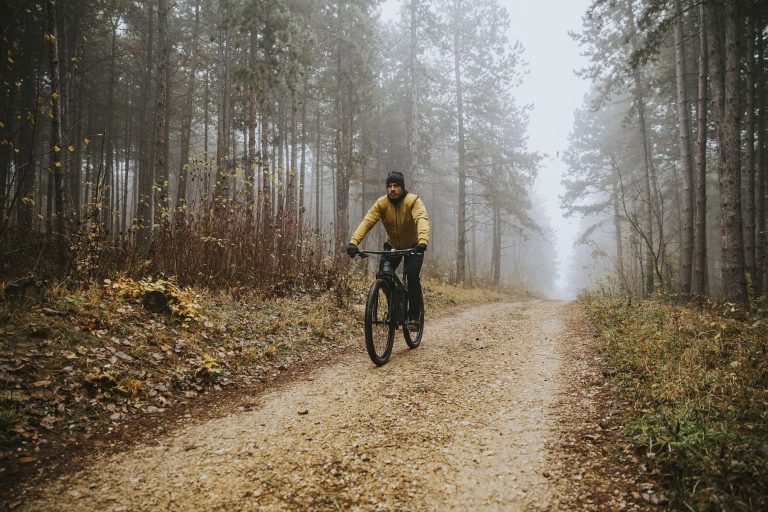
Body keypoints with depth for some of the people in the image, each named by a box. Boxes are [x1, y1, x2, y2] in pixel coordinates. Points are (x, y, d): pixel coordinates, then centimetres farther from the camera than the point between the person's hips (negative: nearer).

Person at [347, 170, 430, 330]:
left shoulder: (413, 201, -25)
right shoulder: (381, 203, -16)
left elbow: (422, 220, -41)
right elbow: (367, 222, -26)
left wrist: (422, 241, -60)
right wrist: (353, 242, -42)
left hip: (413, 246, -3)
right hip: (392, 246, 3)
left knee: (412, 276, -21)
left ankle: (414, 316, -8)